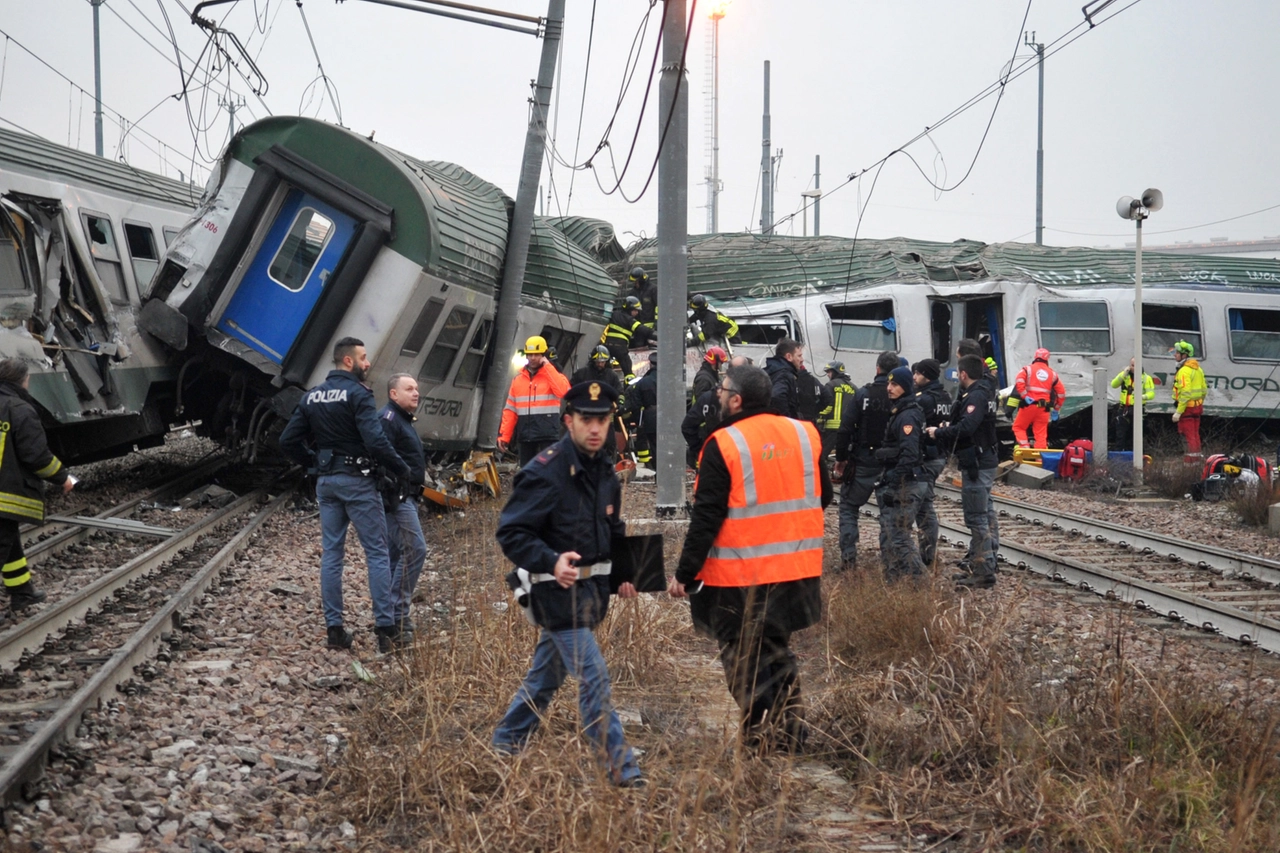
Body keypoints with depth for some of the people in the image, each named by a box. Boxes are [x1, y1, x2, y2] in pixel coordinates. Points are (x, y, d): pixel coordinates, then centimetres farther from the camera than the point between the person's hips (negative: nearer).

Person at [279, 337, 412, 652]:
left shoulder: (311, 396, 9)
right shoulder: (357, 394, -13)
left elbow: (288, 442, 9)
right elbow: (375, 441, -24)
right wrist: (402, 469, -12)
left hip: (326, 482, 7)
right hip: (358, 481, -7)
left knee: (331, 553, 10)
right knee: (377, 553, -1)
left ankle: (334, 629, 12)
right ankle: (386, 629, -2)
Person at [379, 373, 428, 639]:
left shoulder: (403, 419, 21)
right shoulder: (388, 419, -13)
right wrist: (389, 497, -28)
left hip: (405, 497, 11)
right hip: (397, 497, -11)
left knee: (396, 553, 12)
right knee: (414, 549, -13)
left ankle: (391, 614, 17)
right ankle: (398, 614, -10)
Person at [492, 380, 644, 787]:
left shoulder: (604, 471, 8)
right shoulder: (544, 472, -17)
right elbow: (511, 532, -18)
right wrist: (551, 562, -33)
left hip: (590, 590, 8)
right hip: (558, 591, -8)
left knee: (546, 673, 18)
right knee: (594, 679, -9)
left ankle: (504, 744, 33)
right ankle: (622, 771, -3)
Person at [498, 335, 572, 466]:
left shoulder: (553, 375, 3)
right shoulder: (518, 379, 12)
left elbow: (563, 391, -20)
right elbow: (510, 410, 11)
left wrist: (547, 366, -13)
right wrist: (504, 436, 3)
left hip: (548, 435, -4)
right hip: (525, 435, 4)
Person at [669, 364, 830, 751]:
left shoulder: (723, 445, -14)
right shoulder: (804, 433, 3)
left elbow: (706, 516, -14)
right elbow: (823, 496, 14)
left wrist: (685, 573, -8)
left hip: (740, 574, -6)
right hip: (796, 569, 6)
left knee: (743, 657, 8)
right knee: (776, 648, 21)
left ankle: (761, 737, 9)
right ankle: (790, 730, 23)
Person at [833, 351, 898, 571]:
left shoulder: (862, 394, -9)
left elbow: (845, 429, -11)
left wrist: (841, 458, -1)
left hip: (863, 463, -2)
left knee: (848, 506, 10)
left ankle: (848, 556, -1)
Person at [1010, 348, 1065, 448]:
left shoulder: (1028, 369, 5)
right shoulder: (1053, 373, 14)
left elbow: (1019, 383, -15)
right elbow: (1061, 393, 14)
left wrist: (1025, 396, -11)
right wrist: (1056, 409, 21)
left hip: (1028, 405, -2)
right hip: (1043, 408, 2)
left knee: (1018, 427, 12)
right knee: (1041, 434, 6)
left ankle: (1025, 447, -7)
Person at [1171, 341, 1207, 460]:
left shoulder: (1184, 371, -19)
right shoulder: (1197, 369, 11)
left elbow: (1185, 394, -26)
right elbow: (1204, 390, 16)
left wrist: (1178, 412, -25)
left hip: (1187, 407, -9)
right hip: (1197, 406, 9)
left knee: (1188, 434, -3)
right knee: (1195, 433, 16)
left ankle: (1191, 456, 0)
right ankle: (1196, 455, 23)